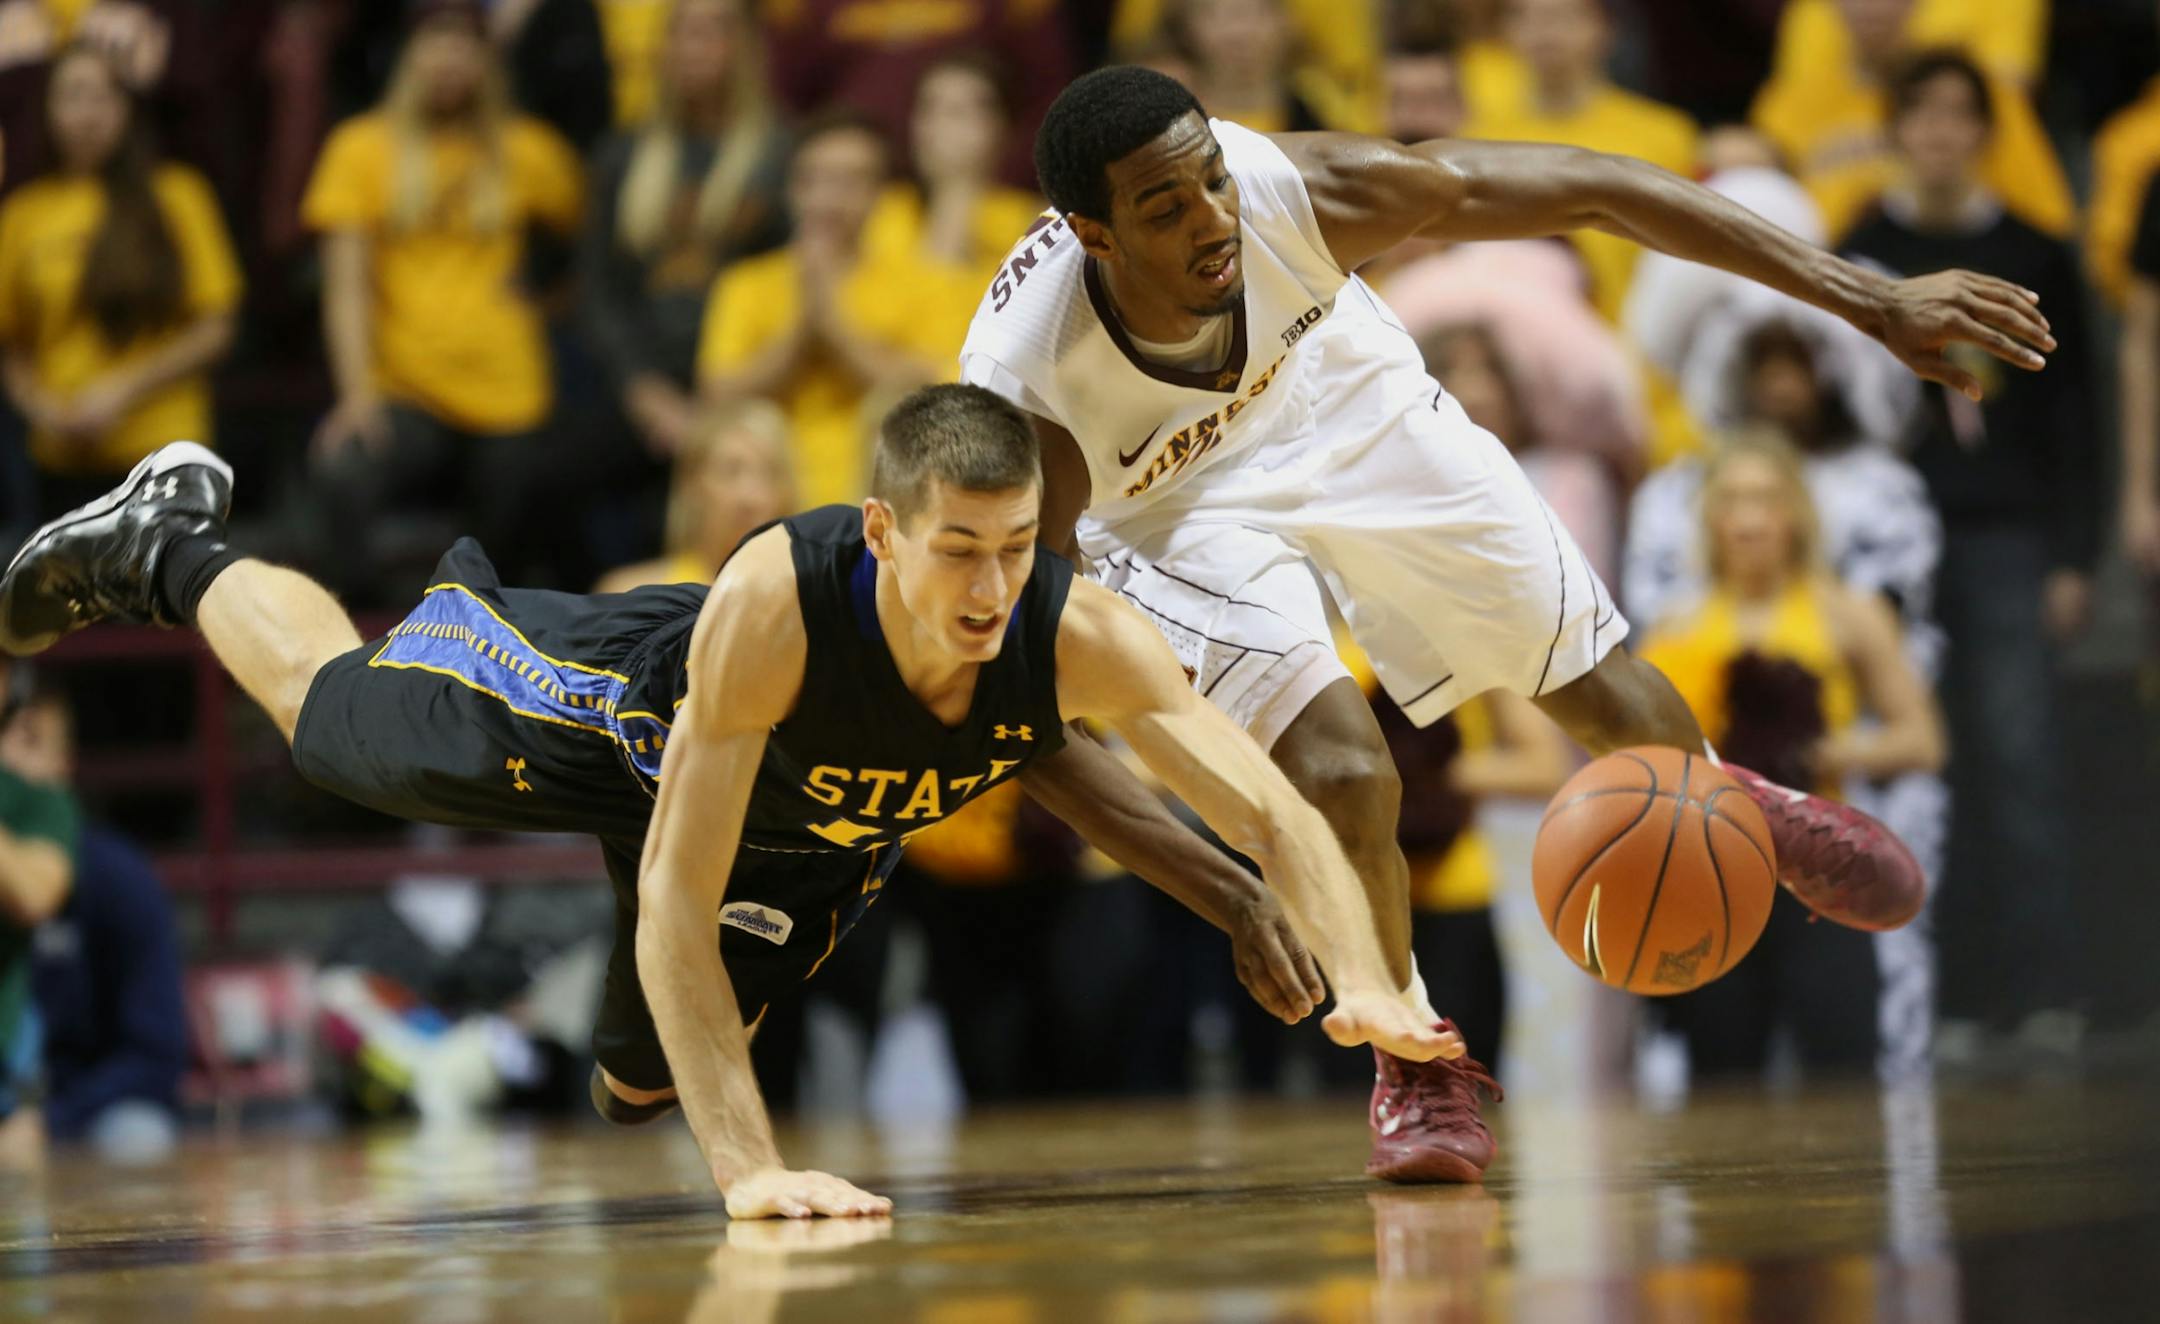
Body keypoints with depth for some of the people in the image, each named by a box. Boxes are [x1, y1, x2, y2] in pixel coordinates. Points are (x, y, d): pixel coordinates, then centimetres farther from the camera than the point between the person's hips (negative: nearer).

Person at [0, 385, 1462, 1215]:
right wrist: (749, 1167, -52)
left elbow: (1273, 808, -41)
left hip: (816, 834, 4)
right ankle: (170, 546, 51)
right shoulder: (774, 603, -48)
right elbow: (674, 899, -44)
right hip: (645, 706, -4)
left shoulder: (1080, 634, -42)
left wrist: (1366, 983, -60)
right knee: (334, 710, 20)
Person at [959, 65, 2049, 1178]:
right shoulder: (1021, 388, -40)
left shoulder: (1298, 188, -37)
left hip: (1348, 410, 3)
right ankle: (1410, 1070, 9)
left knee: (1599, 693, 9)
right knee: (1342, 778, -21)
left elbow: (1592, 191, -28)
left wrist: (1869, 299, -26)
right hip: (1174, 508, -3)